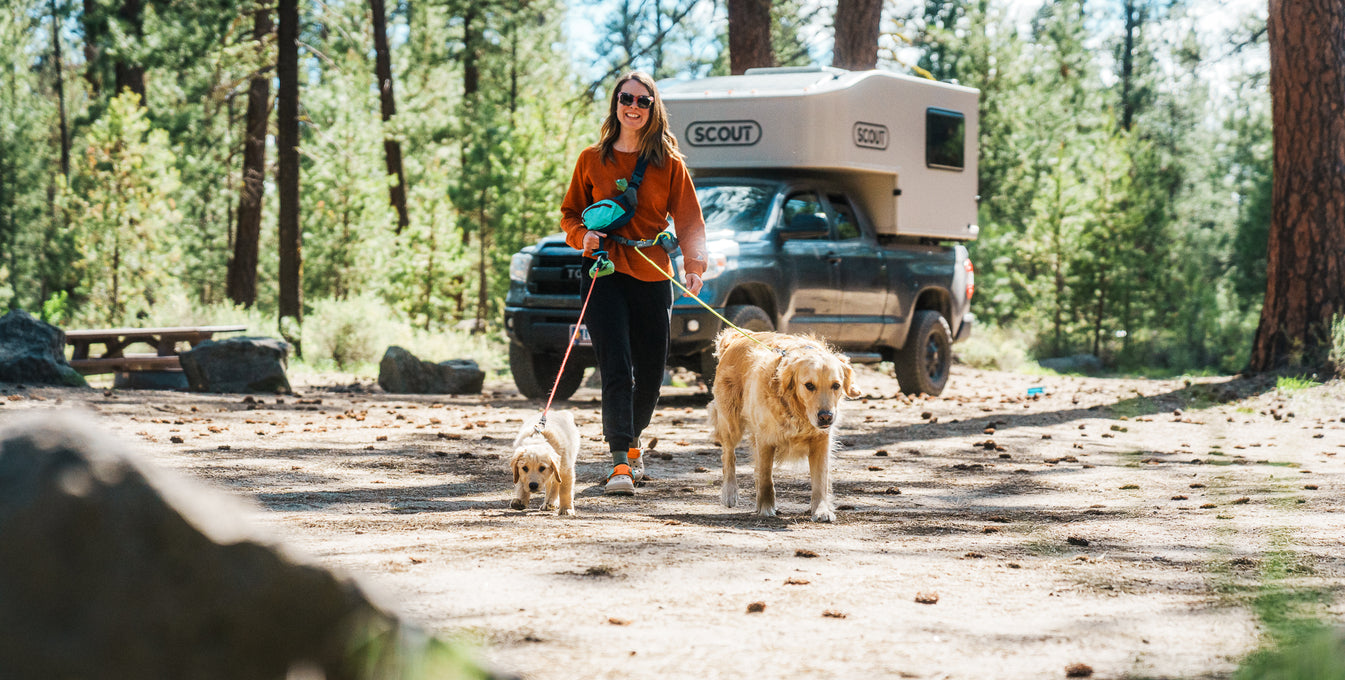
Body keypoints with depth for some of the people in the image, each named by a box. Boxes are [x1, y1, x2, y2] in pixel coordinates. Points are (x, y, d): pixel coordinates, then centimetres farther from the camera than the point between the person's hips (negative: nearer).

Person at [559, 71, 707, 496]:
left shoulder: (669, 163, 6)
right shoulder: (592, 160, 7)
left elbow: (689, 219, 3)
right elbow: (570, 214, 15)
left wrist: (694, 264, -13)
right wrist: (584, 235, -7)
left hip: (652, 277, 1)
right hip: (604, 273, -1)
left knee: (650, 373, 8)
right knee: (616, 370, -13)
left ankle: (631, 440, 35)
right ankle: (620, 463, -17)